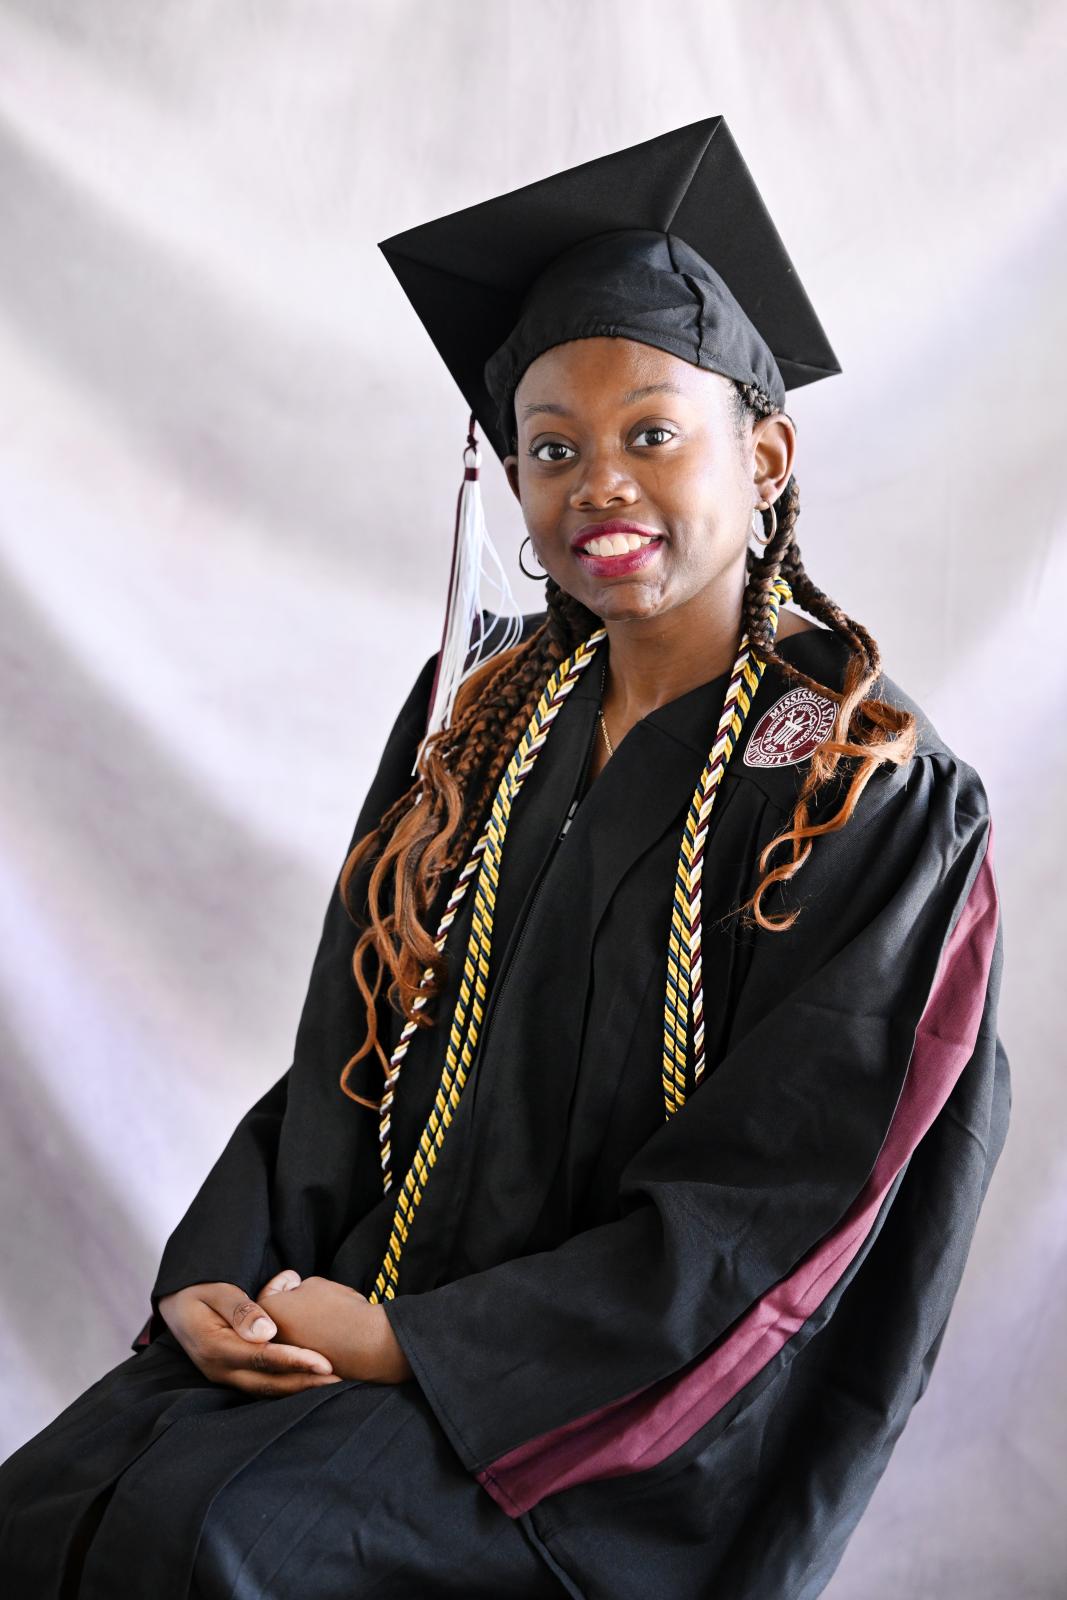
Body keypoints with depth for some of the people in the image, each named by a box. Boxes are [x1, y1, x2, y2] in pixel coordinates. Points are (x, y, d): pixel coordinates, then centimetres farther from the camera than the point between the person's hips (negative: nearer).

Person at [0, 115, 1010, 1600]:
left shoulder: (880, 795, -10)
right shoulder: (474, 714, 7)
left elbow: (773, 1208, -14)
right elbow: (344, 1054, 8)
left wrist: (413, 1342, -18)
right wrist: (218, 1278, -9)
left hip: (635, 1404, -5)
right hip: (351, 1314, 5)